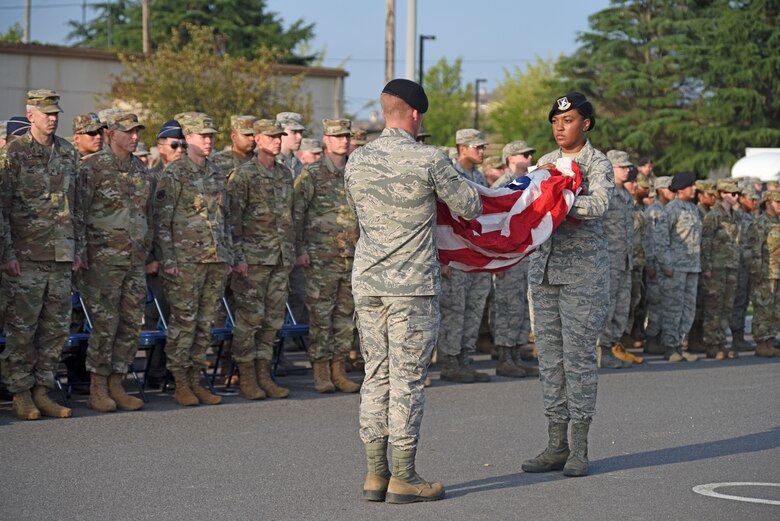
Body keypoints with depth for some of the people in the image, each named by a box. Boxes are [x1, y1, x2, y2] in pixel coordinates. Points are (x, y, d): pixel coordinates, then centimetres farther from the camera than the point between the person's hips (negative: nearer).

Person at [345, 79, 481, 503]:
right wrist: (461, 184, 18)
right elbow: (469, 207, -1)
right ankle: (403, 476, 2)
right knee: (407, 378, -1)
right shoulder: (429, 160, -10)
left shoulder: (357, 161, 5)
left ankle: (375, 473, 12)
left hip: (367, 283, 5)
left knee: (376, 375, 10)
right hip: (412, 284, -5)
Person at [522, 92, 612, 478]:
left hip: (583, 270, -6)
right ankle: (556, 444, 10)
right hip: (544, 267, 6)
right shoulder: (546, 163, 16)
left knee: (579, 354, -6)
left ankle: (580, 447, -1)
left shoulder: (598, 164, -1)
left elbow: (598, 205, -19)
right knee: (549, 355, 5)